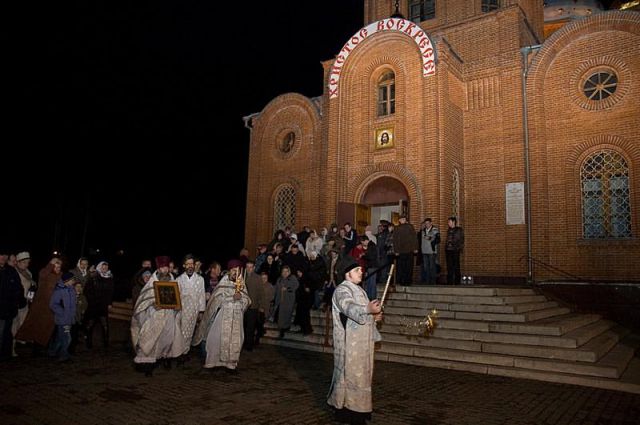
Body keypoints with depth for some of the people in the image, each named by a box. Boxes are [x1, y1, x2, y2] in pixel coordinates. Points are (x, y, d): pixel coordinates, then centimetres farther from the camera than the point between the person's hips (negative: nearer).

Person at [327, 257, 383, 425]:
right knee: (350, 374, -4)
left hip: (362, 341, 9)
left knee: (361, 374, 14)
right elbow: (350, 308, -34)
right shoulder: (342, 290, -13)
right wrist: (368, 309, -50)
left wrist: (374, 315, 7)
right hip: (350, 342, -9)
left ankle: (357, 408, 26)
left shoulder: (359, 290, 16)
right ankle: (346, 410, 7)